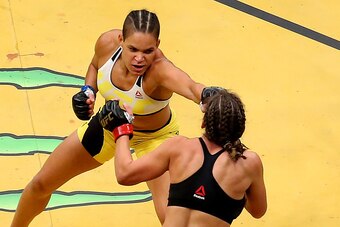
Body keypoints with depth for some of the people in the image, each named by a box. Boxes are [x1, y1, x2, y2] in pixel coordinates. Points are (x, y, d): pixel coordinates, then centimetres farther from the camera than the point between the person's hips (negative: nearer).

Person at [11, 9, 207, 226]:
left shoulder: (160, 69, -43)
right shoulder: (107, 42, -28)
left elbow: (191, 88, -66)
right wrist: (88, 91, -19)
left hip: (155, 138, -4)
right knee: (41, 184, 15)